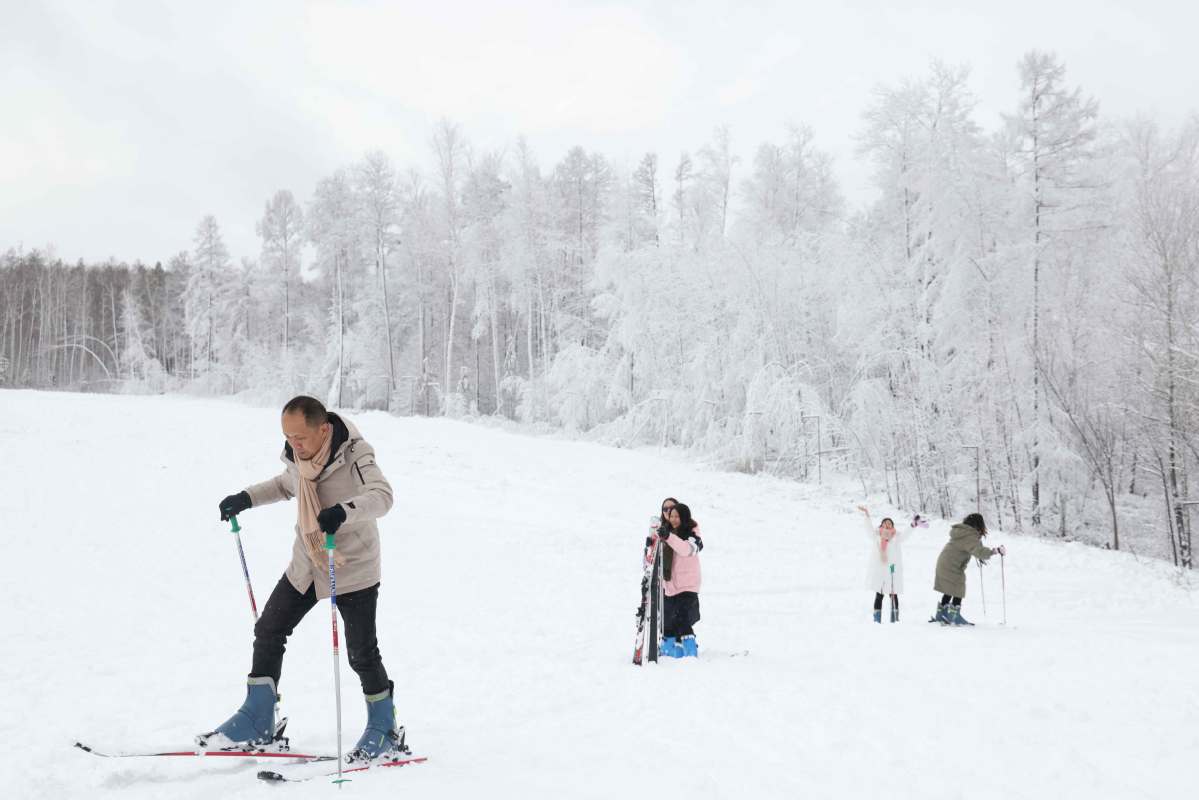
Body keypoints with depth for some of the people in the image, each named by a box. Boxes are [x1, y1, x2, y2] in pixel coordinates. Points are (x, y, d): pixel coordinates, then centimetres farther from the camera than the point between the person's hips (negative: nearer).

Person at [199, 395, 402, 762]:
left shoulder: (353, 456, -25)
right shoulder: (296, 455, -6)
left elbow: (382, 495, -39)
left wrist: (345, 511, -57)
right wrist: (246, 498, 5)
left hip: (353, 569, -7)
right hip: (305, 565, 7)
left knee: (362, 653, -2)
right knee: (268, 631, 9)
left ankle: (384, 730, 19)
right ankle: (258, 721, 23)